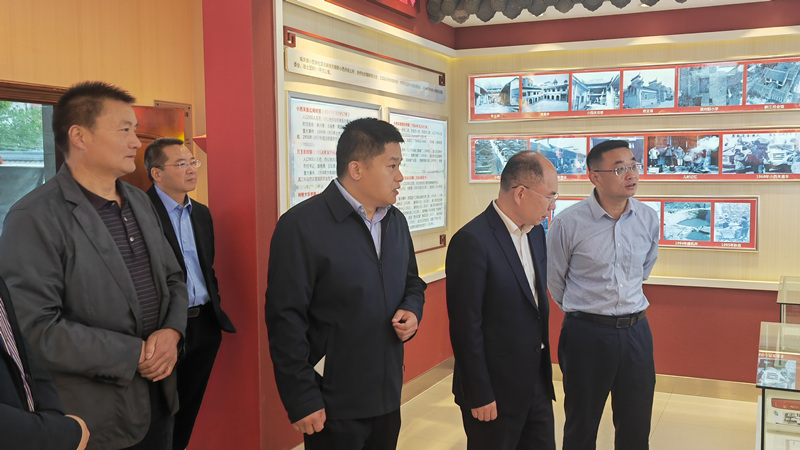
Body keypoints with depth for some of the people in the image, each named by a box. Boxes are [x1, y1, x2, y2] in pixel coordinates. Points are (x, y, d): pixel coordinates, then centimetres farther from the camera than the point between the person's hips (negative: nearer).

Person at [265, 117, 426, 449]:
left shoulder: (396, 221, 7)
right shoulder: (302, 225, -15)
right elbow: (286, 320, -16)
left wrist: (412, 312, -1)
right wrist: (301, 401, -15)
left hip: (388, 396, 7)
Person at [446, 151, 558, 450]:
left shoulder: (536, 232, 6)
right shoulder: (472, 241, -20)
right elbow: (466, 327, -19)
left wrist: (544, 367, 13)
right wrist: (479, 396, -16)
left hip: (537, 380, 8)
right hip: (496, 389, -7)